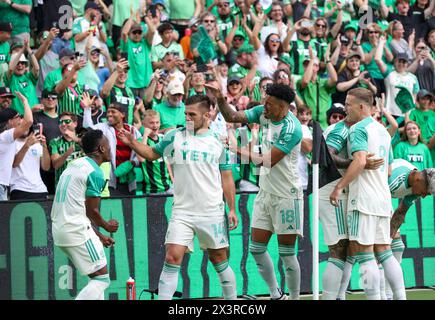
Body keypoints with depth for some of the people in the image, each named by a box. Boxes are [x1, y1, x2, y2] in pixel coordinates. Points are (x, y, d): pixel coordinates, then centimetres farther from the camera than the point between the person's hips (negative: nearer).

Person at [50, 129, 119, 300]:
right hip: (77, 231, -10)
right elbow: (91, 211, -9)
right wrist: (107, 226, 12)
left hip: (59, 227, 10)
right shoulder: (95, 173, -12)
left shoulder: (76, 165, 17)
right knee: (102, 279, -5)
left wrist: (99, 236, 24)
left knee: (97, 277, 17)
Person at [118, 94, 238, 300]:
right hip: (182, 212, 0)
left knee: (219, 259, 9)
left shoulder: (216, 142, 4)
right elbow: (152, 154, 14)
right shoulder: (175, 137, 3)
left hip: (212, 212, 0)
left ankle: (232, 299, 24)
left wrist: (232, 209, 4)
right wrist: (132, 143, -2)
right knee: (172, 258, -12)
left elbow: (226, 179, 8)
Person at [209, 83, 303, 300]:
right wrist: (220, 99, -12)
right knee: (256, 248, 8)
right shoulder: (263, 113, 0)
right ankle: (276, 295, 22)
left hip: (286, 196, -8)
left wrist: (238, 150, -19)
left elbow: (268, 161, -23)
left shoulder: (291, 128, -22)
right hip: (266, 192, 8)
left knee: (287, 253, -2)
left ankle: (294, 298, 9)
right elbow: (232, 117, 6)